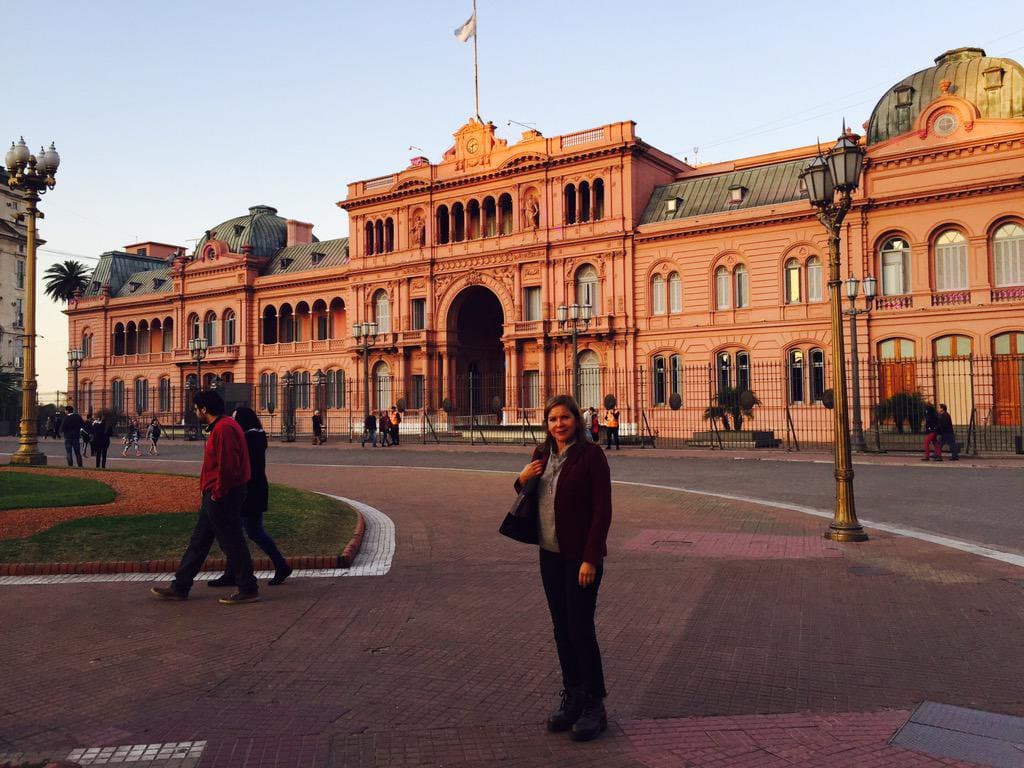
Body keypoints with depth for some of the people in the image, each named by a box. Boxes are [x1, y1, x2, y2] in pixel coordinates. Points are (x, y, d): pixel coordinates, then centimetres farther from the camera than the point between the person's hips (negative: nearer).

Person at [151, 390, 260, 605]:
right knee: (198, 541, 16)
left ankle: (248, 590, 7)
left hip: (221, 498, -11)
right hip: (214, 496, 11)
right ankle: (180, 587, 24)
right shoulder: (221, 427, 15)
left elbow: (228, 466, -26)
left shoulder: (223, 429, -19)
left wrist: (217, 494, -17)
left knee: (232, 543, -2)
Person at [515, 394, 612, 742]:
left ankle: (594, 706, 12)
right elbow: (531, 503, 18)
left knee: (581, 628, -2)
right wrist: (522, 480, -4)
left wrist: (590, 559, -19)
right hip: (550, 555, 6)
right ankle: (572, 697, 26)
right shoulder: (541, 454, 8)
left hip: (580, 556, -6)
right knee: (561, 628, 12)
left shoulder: (591, 454, -12)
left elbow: (602, 511, -14)